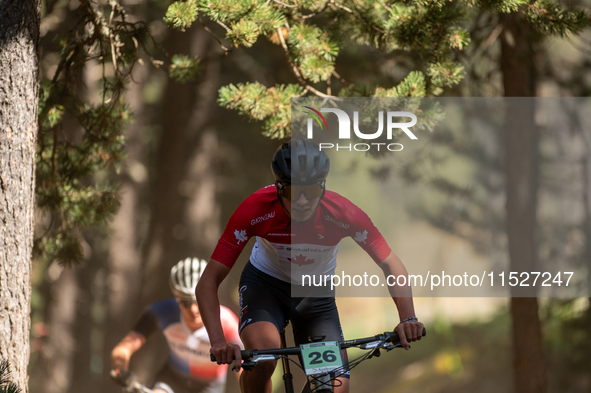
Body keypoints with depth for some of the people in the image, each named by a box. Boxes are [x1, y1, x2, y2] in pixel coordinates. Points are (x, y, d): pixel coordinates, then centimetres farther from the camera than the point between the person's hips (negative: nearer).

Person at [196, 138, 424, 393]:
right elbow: (208, 283, -30)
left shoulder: (342, 214, -28)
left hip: (316, 294, 2)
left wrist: (407, 319, -36)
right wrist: (218, 341, -46)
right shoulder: (256, 210, -30)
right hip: (264, 283, -2)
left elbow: (392, 266, -18)